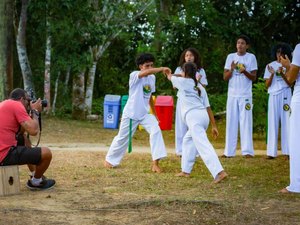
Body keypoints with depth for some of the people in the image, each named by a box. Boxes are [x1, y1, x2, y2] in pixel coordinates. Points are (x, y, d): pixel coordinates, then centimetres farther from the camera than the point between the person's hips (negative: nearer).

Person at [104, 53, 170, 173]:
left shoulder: (152, 78, 4)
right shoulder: (134, 75, -16)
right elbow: (147, 72, -40)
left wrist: (155, 114, 17)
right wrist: (162, 69, -42)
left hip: (145, 114, 5)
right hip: (131, 113, -5)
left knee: (156, 131, -19)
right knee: (122, 138, 9)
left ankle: (155, 163, -19)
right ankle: (109, 159, 33)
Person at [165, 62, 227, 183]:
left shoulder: (183, 82, 6)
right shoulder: (200, 87, 22)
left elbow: (170, 77, 27)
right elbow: (208, 107, 18)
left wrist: (168, 72, 52)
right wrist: (214, 126, 19)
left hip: (193, 117, -8)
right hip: (204, 116, 8)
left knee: (203, 145, -18)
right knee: (188, 140, 27)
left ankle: (219, 172, -33)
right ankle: (186, 171, 32)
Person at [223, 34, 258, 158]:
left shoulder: (251, 57, 0)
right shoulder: (230, 57, 7)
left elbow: (254, 78, -1)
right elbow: (225, 77, 5)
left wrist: (244, 71, -19)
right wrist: (231, 70, -14)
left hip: (245, 95, -3)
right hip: (232, 95, 3)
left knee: (246, 122, -4)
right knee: (231, 122, 2)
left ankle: (247, 151, -4)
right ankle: (229, 151, 4)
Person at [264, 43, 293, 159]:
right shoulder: (270, 66, 8)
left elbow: (289, 83, -1)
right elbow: (267, 85, 4)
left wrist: (282, 74, -15)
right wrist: (272, 74, -11)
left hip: (285, 95, -1)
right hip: (273, 96, 1)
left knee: (286, 122, -3)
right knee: (273, 122, -2)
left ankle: (287, 150, -3)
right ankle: (271, 152, -4)